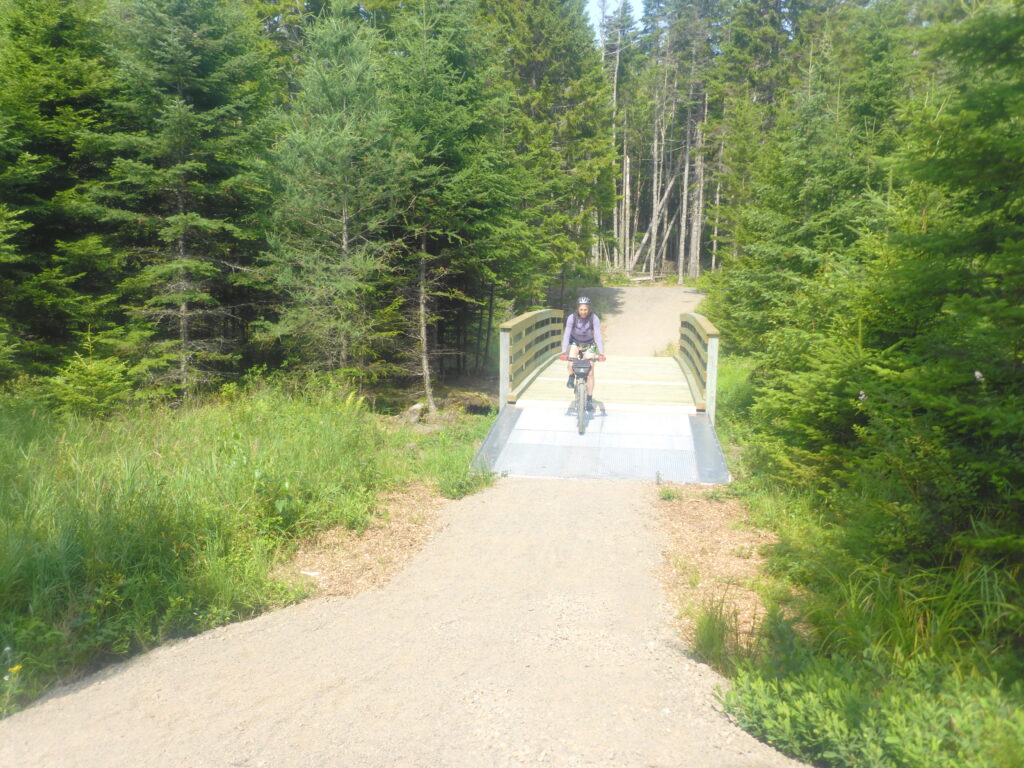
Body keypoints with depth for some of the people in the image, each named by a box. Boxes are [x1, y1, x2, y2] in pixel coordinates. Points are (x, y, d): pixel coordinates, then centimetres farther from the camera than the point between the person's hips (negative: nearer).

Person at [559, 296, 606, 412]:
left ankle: (589, 400, 4)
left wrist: (601, 353, -42)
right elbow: (566, 335, -28)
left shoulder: (594, 319, -24)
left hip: (589, 345, 0)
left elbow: (598, 336, -30)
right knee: (571, 362, -30)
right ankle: (571, 378, 3)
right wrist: (564, 352, -39)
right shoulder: (572, 318, -23)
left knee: (590, 373, -6)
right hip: (575, 342, 0)